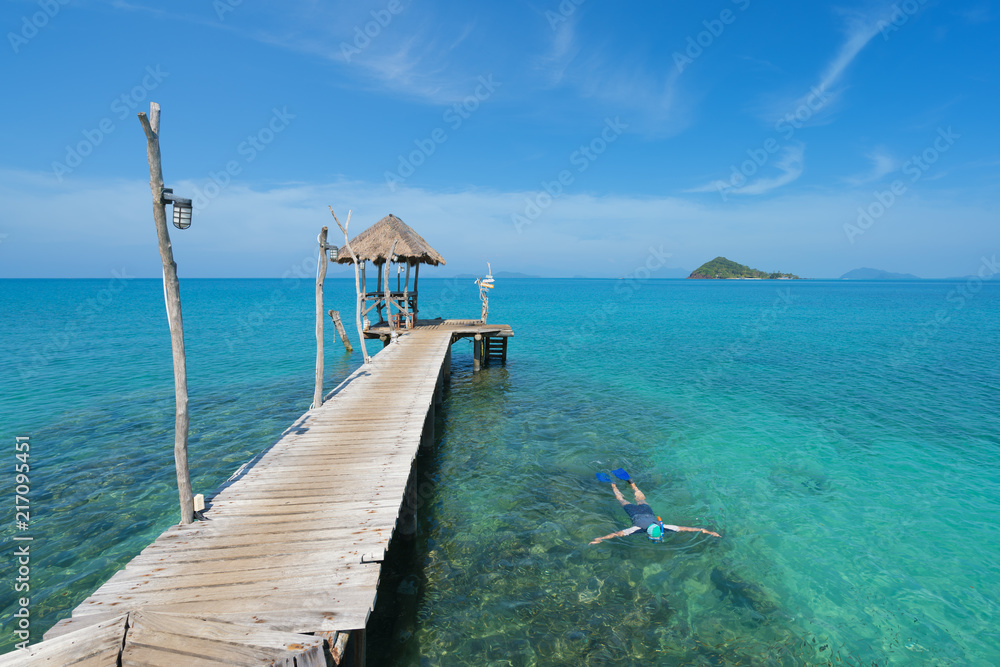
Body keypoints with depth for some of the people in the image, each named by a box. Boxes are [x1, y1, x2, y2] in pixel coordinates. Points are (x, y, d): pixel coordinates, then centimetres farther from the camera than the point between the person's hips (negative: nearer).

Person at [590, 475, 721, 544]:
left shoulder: (662, 527, -38)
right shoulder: (639, 528, -44)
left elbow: (683, 528, -36)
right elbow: (618, 533, -50)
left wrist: (706, 531, -37)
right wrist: (599, 539, -58)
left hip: (646, 510, 3)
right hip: (634, 512, -3)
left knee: (641, 498, 34)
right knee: (622, 500, 26)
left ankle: (631, 482, 55)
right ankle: (613, 484, 48)